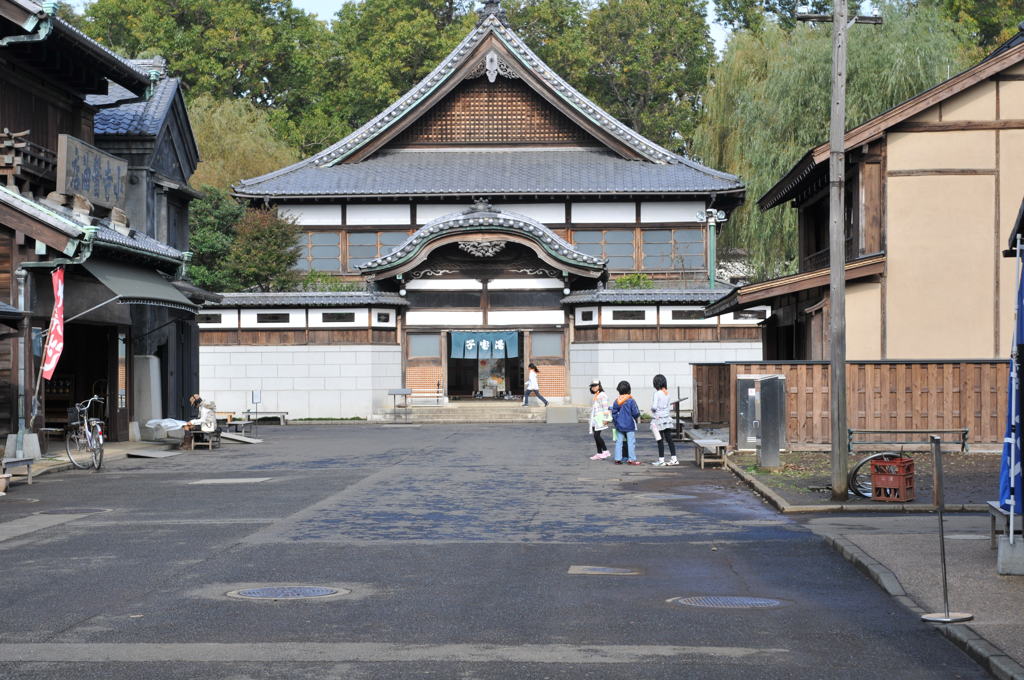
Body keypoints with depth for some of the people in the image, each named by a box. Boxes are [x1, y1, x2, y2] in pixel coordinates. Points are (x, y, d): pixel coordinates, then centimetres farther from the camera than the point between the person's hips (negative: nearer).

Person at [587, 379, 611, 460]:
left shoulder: (602, 395, -7)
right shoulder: (595, 396, 19)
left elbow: (605, 407, -12)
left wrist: (605, 418, -17)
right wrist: (591, 419, 21)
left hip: (600, 418, -9)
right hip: (594, 419, 9)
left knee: (597, 435, -15)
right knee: (596, 436, 6)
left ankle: (605, 451, -8)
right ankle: (599, 453, 10)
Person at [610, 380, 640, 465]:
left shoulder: (617, 401, 1)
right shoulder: (631, 401, -11)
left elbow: (614, 413, 6)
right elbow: (635, 413, -10)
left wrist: (615, 422, 18)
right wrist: (636, 416, 13)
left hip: (619, 426, 4)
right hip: (629, 425, -4)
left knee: (618, 442, 8)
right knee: (631, 442, 0)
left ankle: (617, 459, 7)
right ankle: (632, 459, -2)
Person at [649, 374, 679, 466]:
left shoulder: (657, 393, -15)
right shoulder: (667, 393, 6)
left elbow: (654, 407, -19)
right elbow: (669, 407, 11)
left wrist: (652, 409, 1)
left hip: (658, 419, -7)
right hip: (667, 418, 7)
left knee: (660, 440, -1)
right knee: (669, 439, 9)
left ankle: (661, 459, 3)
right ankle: (674, 458, 10)